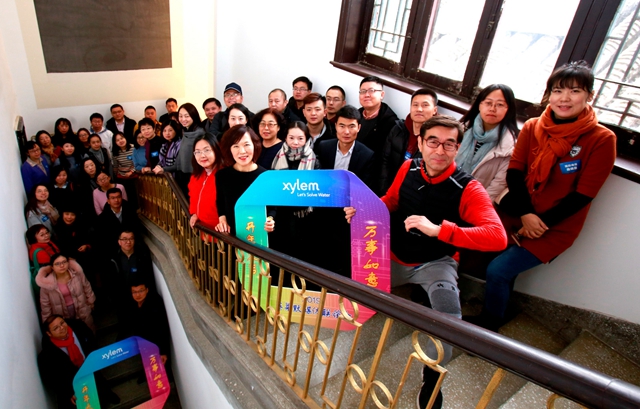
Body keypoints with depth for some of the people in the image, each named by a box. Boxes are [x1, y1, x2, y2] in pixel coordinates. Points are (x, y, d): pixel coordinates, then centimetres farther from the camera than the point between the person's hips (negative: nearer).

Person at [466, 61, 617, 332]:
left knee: (498, 270, -12)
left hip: (554, 228, -4)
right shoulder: (532, 127, 0)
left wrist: (541, 223, -16)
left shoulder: (601, 139, -11)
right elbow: (514, 172, -4)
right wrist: (525, 214, -17)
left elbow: (583, 195, -12)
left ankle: (489, 324, 15)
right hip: (515, 215, 4)